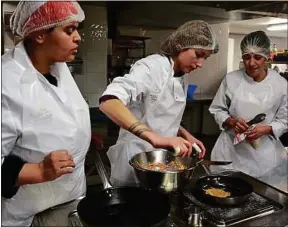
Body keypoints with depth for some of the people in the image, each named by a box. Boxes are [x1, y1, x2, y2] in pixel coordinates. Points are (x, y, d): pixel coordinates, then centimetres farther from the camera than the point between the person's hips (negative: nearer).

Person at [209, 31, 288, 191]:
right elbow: (217, 109, 4)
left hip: (265, 153, 0)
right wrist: (231, 121, -15)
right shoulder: (231, 79, -5)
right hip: (232, 150, 0)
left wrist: (266, 129, -16)